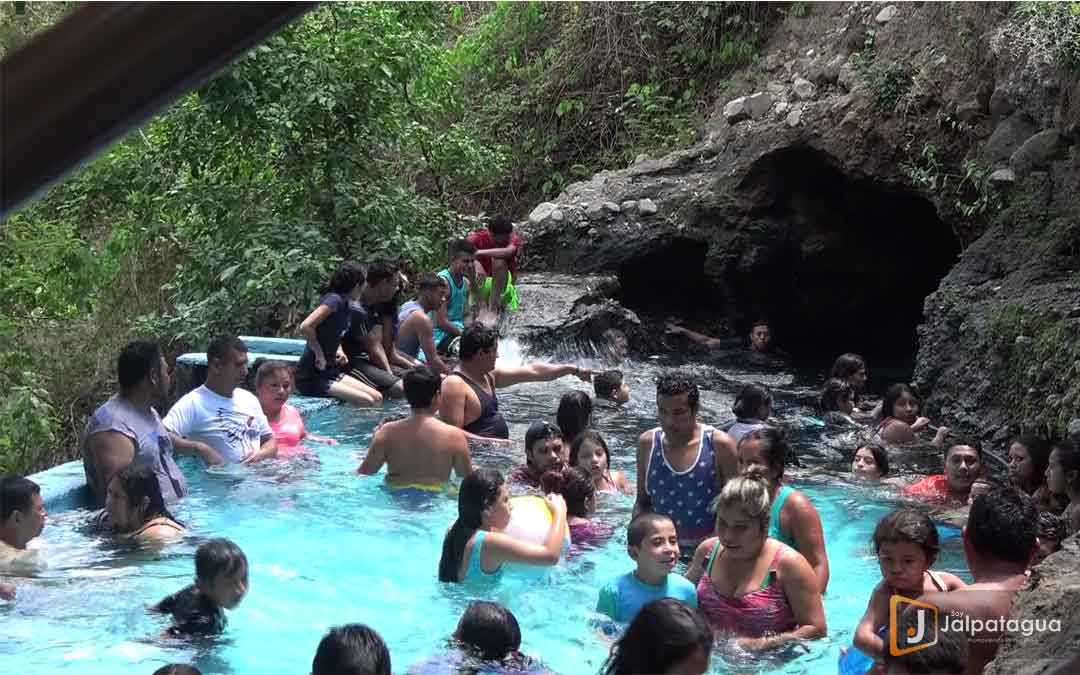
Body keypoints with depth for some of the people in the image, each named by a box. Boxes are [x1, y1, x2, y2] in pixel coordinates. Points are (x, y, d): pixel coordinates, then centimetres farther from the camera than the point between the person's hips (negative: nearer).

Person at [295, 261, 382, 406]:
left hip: (329, 371, 9)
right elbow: (305, 327, -30)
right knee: (366, 402, -20)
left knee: (377, 398, 0)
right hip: (311, 376, -9)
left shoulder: (344, 303, 10)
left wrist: (338, 351, 10)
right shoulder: (334, 300, -18)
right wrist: (319, 354, -19)